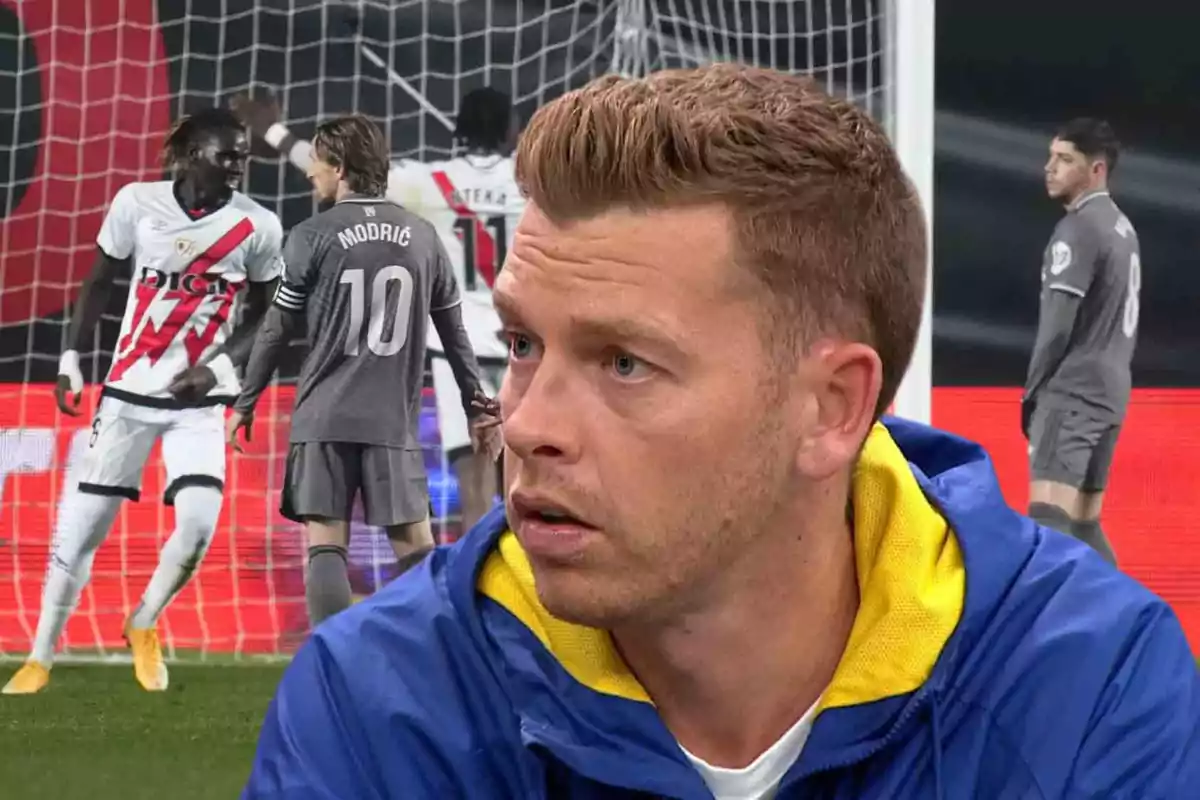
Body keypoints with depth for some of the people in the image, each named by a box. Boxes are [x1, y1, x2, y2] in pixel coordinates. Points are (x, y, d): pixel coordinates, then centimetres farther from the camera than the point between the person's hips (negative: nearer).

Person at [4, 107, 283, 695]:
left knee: (199, 522, -16)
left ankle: (143, 626, 13)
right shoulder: (137, 203, -9)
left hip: (199, 401, 0)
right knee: (81, 527, 0)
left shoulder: (257, 227, -8)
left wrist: (217, 366, -11)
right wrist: (70, 358, 2)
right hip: (130, 390, 0)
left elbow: (262, 317, 4)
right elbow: (100, 282, 6)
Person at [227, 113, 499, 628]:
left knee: (326, 545, -2)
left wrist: (245, 404, 11)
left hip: (325, 418, -2)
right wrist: (477, 408, 21)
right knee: (414, 545, 7)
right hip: (394, 420, 2)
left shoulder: (313, 237, -2)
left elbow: (277, 329, 1)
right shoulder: (422, 237, 8)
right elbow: (454, 333, 12)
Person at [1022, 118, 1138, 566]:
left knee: (1048, 516, -19)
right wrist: (1109, 379, 20)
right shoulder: (1123, 229, 17)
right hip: (1110, 392, 10)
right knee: (1084, 522, 14)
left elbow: (1058, 324, -16)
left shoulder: (1078, 229, -12)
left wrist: (1032, 390, -6)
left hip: (1072, 391, -10)